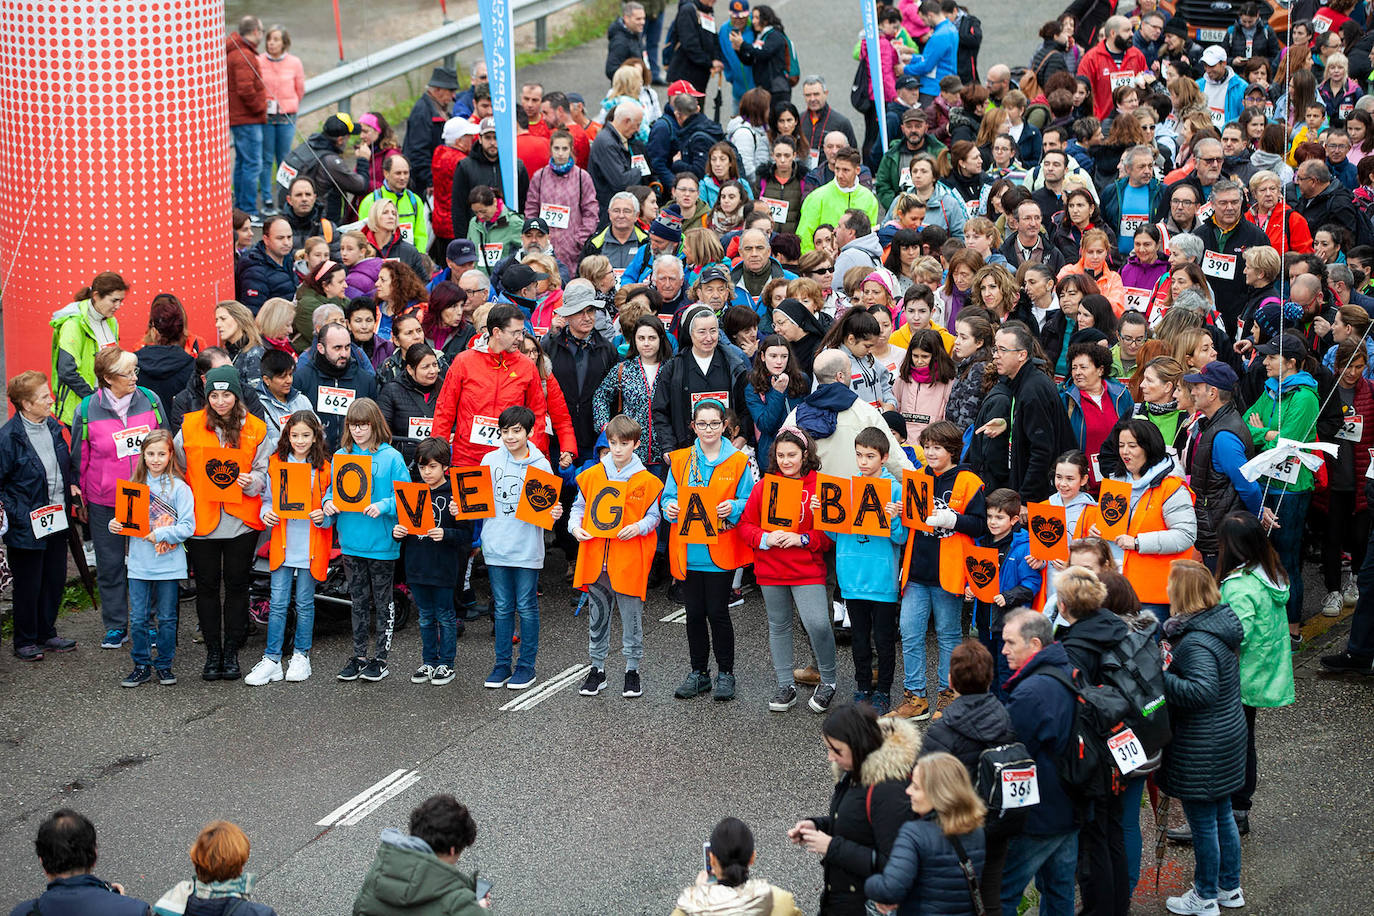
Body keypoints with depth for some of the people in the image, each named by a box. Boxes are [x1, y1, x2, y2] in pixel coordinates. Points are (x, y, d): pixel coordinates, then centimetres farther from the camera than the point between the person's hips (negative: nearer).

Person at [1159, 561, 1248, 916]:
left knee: (1203, 822, 6)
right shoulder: (1219, 622, 2)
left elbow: (1202, 691, -36)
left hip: (1201, 749, -9)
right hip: (1228, 736, 9)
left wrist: (1158, 676, -34)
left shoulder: (1196, 642, -26)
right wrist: (1169, 659, 9)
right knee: (1222, 815, 21)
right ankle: (1229, 887, 34)